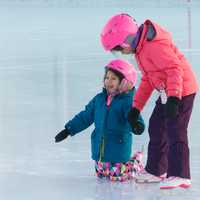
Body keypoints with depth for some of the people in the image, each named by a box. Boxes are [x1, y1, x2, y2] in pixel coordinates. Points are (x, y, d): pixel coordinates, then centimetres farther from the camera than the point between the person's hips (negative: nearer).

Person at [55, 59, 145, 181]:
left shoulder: (127, 101, -13)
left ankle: (136, 163, 22)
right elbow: (85, 116, 12)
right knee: (101, 174, 15)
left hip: (118, 150, -6)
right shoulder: (99, 99, 6)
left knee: (118, 175, -6)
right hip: (99, 149, 6)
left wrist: (137, 125, -49)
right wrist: (69, 130, 12)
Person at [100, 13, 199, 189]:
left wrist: (173, 98, -35)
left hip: (181, 90, -11)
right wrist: (136, 107, 19)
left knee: (175, 131, -14)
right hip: (168, 93, 11)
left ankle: (180, 175, -15)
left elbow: (175, 69, -30)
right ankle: (155, 170, 29)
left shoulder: (154, 46, -24)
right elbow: (147, 80, 21)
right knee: (156, 127, 17)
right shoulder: (141, 49, 12)